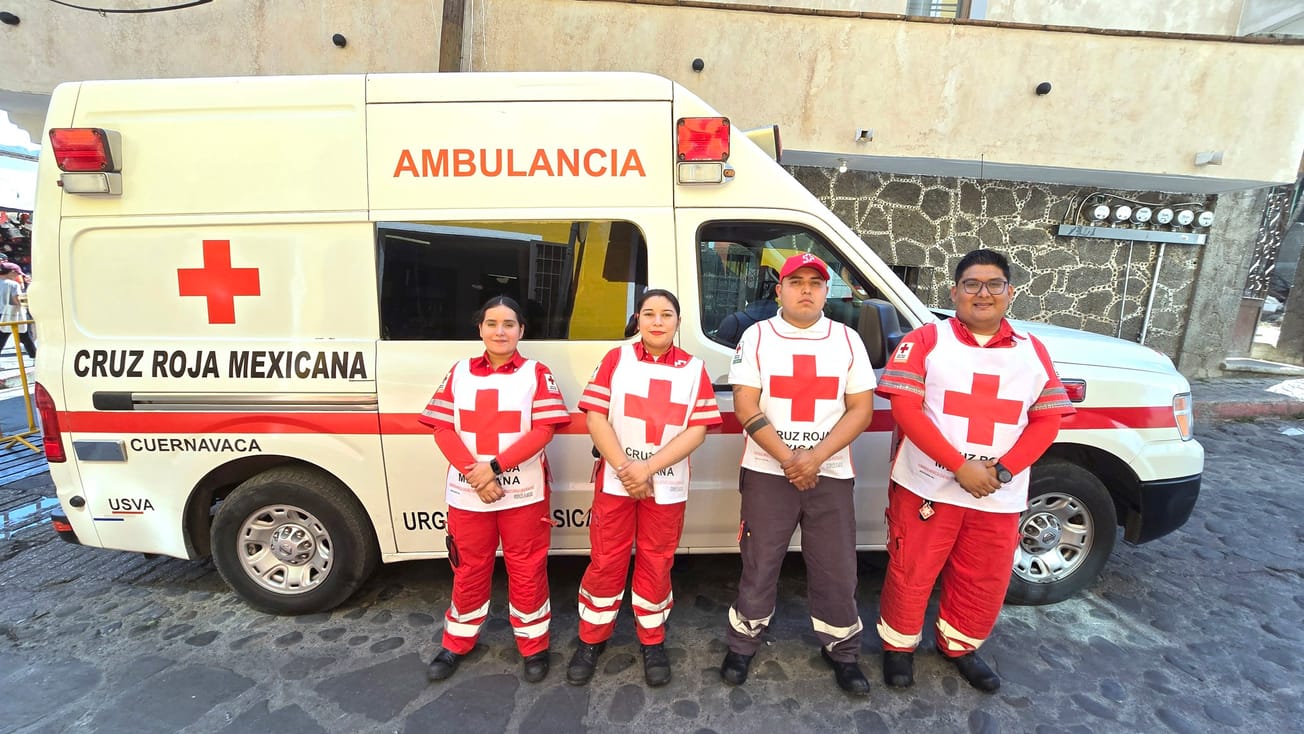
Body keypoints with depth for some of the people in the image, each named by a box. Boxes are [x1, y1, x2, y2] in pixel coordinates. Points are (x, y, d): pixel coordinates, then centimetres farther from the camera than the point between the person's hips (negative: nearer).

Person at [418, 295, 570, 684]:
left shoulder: (536, 373, -3)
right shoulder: (459, 372, 5)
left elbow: (544, 430, -12)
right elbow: (442, 429, -2)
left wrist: (494, 467, -19)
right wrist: (475, 475, -14)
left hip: (523, 495, -2)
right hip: (467, 495, 2)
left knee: (527, 573, 9)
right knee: (469, 572, 18)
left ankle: (534, 646, 30)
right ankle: (457, 644, 39)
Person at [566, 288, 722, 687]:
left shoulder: (694, 368, 1)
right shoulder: (616, 359, 0)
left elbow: (698, 430, -6)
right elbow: (595, 417, -6)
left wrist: (648, 468, -16)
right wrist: (625, 469, -16)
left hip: (667, 486, 1)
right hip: (615, 481, 0)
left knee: (656, 565, 13)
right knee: (606, 562, 9)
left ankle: (653, 642, 32)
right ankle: (592, 639, 29)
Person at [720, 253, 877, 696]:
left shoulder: (847, 340, 4)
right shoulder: (757, 336, -2)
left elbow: (861, 409, -1)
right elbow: (745, 406, -7)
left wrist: (816, 457, -13)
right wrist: (787, 459, -14)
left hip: (830, 475, 2)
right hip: (767, 473, -1)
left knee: (836, 571, 11)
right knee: (759, 567, 10)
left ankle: (841, 652, 34)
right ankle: (742, 646, 30)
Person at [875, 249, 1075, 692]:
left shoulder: (1032, 351, 7)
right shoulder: (926, 340, -5)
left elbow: (1046, 420, 4)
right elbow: (905, 409, -12)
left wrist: (1002, 471, -11)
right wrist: (960, 466, -18)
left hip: (999, 498, 4)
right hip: (927, 487, -3)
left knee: (985, 583, 17)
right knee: (911, 575, 8)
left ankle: (958, 647, 43)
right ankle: (899, 646, 32)